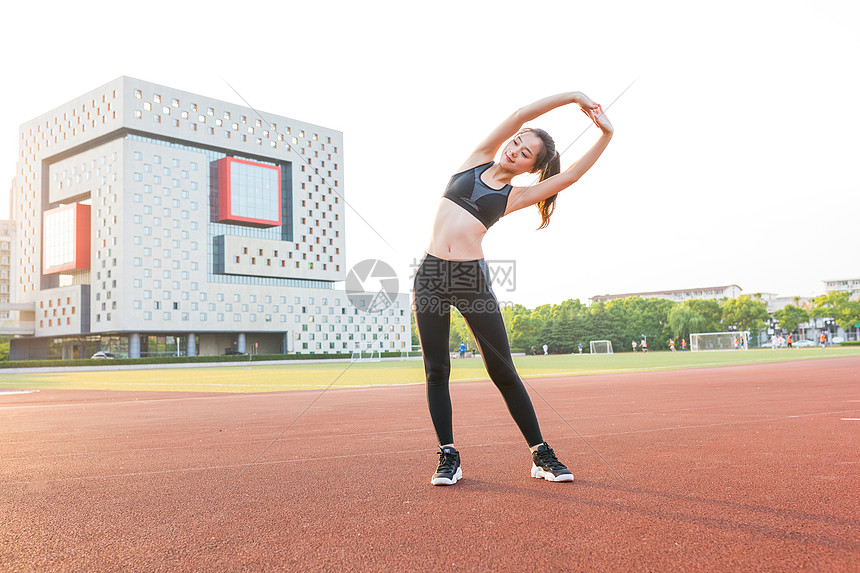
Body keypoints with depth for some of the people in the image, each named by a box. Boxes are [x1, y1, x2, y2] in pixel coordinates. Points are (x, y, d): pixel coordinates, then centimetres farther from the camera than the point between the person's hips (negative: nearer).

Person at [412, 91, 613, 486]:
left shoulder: (514, 196, 7)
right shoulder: (478, 159, 12)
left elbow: (571, 175, 0)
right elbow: (521, 115, 5)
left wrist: (606, 135, -6)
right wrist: (573, 96, 6)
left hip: (471, 277, -2)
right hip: (430, 274, 2)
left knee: (503, 371, -2)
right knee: (436, 371, 2)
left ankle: (541, 455, 9)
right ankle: (448, 455, 13)